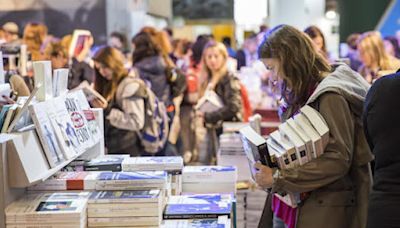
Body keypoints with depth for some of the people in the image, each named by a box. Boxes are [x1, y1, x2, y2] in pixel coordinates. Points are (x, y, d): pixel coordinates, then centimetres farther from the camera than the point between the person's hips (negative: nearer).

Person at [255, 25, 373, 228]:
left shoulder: (330, 96, -14)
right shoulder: (299, 97, 12)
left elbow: (339, 160, -21)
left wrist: (277, 178, -20)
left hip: (322, 211, -8)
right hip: (290, 205, 8)